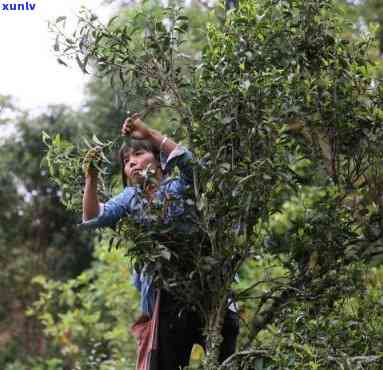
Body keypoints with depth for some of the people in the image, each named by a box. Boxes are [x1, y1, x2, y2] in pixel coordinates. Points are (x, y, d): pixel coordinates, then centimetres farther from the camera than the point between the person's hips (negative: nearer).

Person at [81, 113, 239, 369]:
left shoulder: (180, 186, 1)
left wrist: (149, 133, -20)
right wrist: (91, 177, -11)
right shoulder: (130, 198, 15)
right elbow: (93, 218, 2)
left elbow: (187, 160, -20)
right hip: (166, 303, 5)